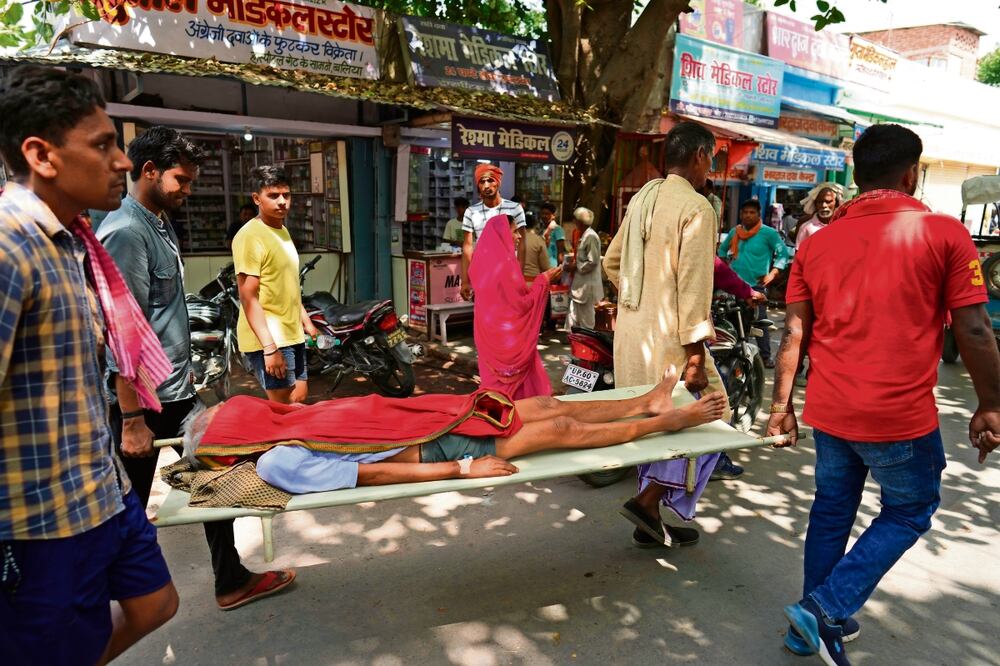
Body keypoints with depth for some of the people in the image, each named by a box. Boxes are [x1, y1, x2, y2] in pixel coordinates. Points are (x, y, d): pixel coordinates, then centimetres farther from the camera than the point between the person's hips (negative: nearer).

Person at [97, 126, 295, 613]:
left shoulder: (160, 225, 11)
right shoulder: (125, 231, -17)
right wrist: (131, 420, -21)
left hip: (178, 391, 9)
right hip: (144, 401, -9)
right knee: (134, 505, 8)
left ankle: (231, 581, 28)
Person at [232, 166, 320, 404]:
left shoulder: (282, 231, 13)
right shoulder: (249, 237, -16)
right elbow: (249, 298, -21)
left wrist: (305, 320, 23)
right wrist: (270, 347, -25)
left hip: (292, 335, 9)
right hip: (268, 339, -9)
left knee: (299, 398, 16)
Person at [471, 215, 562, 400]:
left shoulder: (484, 261, 4)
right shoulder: (506, 263, -20)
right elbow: (522, 303, -17)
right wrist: (544, 280, -8)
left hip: (489, 332, 7)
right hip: (509, 335, -7)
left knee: (494, 381, 16)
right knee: (517, 383, 7)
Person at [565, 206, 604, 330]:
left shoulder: (591, 237, -17)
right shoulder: (585, 235, 13)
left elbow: (592, 262, -21)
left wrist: (575, 267, -13)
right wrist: (574, 263, 9)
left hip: (587, 285, -10)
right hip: (581, 284, 10)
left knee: (585, 320, 1)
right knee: (574, 317, 13)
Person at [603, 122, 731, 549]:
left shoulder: (641, 198, 12)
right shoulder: (696, 208, -12)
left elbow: (611, 263, 18)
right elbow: (693, 286, -18)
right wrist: (696, 355, -17)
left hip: (631, 335, 8)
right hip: (667, 338, -8)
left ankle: (651, 523, 26)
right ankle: (647, 500, 3)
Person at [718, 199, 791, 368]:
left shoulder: (768, 233, -3)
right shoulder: (734, 232, 11)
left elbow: (783, 253, -3)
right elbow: (722, 250, 24)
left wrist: (772, 274, -10)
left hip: (757, 284, -4)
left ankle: (766, 355, 2)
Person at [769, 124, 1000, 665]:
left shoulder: (817, 243, 3)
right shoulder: (944, 233, -6)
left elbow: (794, 335, 2)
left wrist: (781, 406, 8)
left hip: (829, 411, 4)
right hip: (901, 415, -4)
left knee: (831, 512, 19)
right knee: (908, 514, 19)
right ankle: (826, 609, 10)